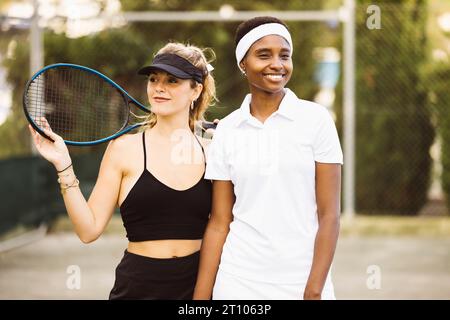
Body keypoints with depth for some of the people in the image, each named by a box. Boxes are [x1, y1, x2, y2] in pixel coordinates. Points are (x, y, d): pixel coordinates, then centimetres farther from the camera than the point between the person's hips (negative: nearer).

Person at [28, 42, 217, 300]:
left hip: (199, 286, 2)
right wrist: (64, 167, -13)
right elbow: (90, 230, -7)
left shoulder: (211, 151, 0)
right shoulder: (125, 149, -5)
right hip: (138, 287, -1)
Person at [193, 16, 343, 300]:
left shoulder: (316, 119, -4)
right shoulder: (227, 130, 2)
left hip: (302, 283, -2)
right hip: (238, 284, 2)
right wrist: (200, 296, -2)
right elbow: (219, 223, 3)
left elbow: (329, 215, -6)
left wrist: (314, 292, -13)